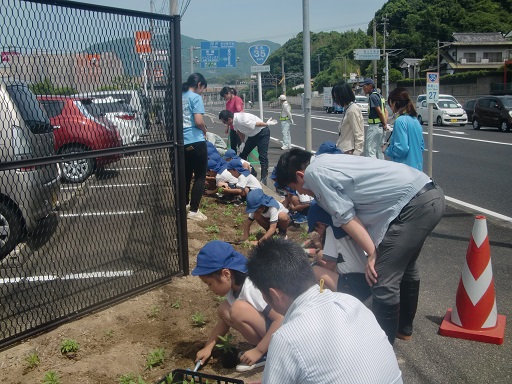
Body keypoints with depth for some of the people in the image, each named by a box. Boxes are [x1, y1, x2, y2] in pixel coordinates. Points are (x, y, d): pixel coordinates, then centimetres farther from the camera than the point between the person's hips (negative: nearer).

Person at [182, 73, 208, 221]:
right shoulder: (195, 97, -9)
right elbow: (198, 121, -19)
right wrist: (205, 131, 2)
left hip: (182, 142, 7)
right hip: (195, 142, -7)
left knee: (186, 175, 20)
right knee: (200, 176, 1)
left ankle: (185, 204, 31)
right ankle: (193, 210, -1)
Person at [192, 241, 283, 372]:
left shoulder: (253, 287, -27)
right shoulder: (233, 285, -1)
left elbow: (282, 320, -31)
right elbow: (226, 319, 12)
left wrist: (258, 351, -28)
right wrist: (208, 347, 5)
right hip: (264, 332, 9)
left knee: (239, 309, -27)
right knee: (223, 310, -1)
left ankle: (269, 353, -10)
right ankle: (262, 345, 3)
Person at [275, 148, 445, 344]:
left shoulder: (314, 173, -9)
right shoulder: (325, 161, 19)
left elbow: (346, 217, -11)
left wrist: (372, 254, -8)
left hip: (414, 205, -11)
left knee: (384, 282, -6)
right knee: (405, 266, 27)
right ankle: (404, 326, 45)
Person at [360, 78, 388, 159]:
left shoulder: (372, 96, -14)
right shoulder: (379, 95, 17)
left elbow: (380, 112, -17)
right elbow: (385, 112, 16)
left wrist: (384, 124, -7)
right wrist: (385, 124, 5)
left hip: (374, 126, -10)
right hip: (380, 127, 10)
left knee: (370, 150, -11)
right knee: (379, 150, 15)